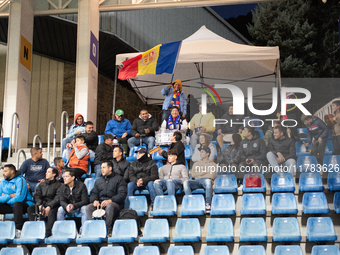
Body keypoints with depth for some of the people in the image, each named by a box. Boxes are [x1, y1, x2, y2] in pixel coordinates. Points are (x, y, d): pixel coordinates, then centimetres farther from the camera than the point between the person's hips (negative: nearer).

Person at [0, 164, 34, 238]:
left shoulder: (20, 180, -12)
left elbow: (19, 198, -22)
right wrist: (10, 196, -15)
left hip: (24, 205, -7)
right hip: (10, 206, 7)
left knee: (16, 203, -39)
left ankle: (19, 229, -39)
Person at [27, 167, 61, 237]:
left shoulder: (58, 185, 5)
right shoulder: (41, 185, 23)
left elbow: (57, 199, -7)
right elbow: (36, 196, 10)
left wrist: (49, 207, -21)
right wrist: (39, 205, -11)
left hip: (52, 206, -5)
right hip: (41, 205, 5)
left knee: (51, 212, -38)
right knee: (30, 209, -22)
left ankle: (48, 232, -46)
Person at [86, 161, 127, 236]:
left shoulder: (119, 179, 8)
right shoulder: (98, 181, 26)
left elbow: (122, 194, -5)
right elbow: (93, 193, 18)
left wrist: (109, 201, -20)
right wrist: (95, 200, -7)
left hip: (115, 203, -4)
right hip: (100, 203, 5)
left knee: (109, 205, -40)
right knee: (88, 207, -25)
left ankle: (108, 229, -35)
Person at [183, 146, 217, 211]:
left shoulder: (212, 164, 21)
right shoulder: (196, 164, 31)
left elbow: (212, 176, 1)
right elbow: (193, 174, 11)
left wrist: (199, 174, 4)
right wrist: (205, 171, 6)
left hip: (206, 181, -3)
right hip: (196, 181, 3)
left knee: (208, 181, -43)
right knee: (186, 182, -32)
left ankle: (208, 204, -39)